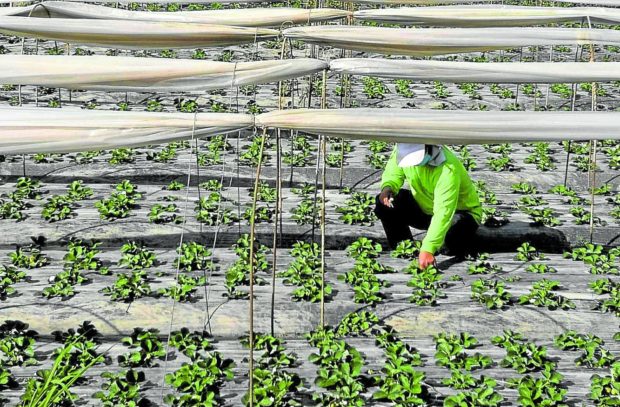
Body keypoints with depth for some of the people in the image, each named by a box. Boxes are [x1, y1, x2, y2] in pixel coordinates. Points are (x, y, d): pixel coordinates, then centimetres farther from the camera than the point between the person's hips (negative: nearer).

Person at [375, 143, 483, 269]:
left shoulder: (448, 170, -38)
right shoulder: (403, 150, -19)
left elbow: (443, 214, -42)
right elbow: (393, 172, -3)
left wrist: (428, 249, -50)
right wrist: (387, 187, -28)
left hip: (459, 211, -5)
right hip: (424, 208, 5)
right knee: (385, 203, -16)